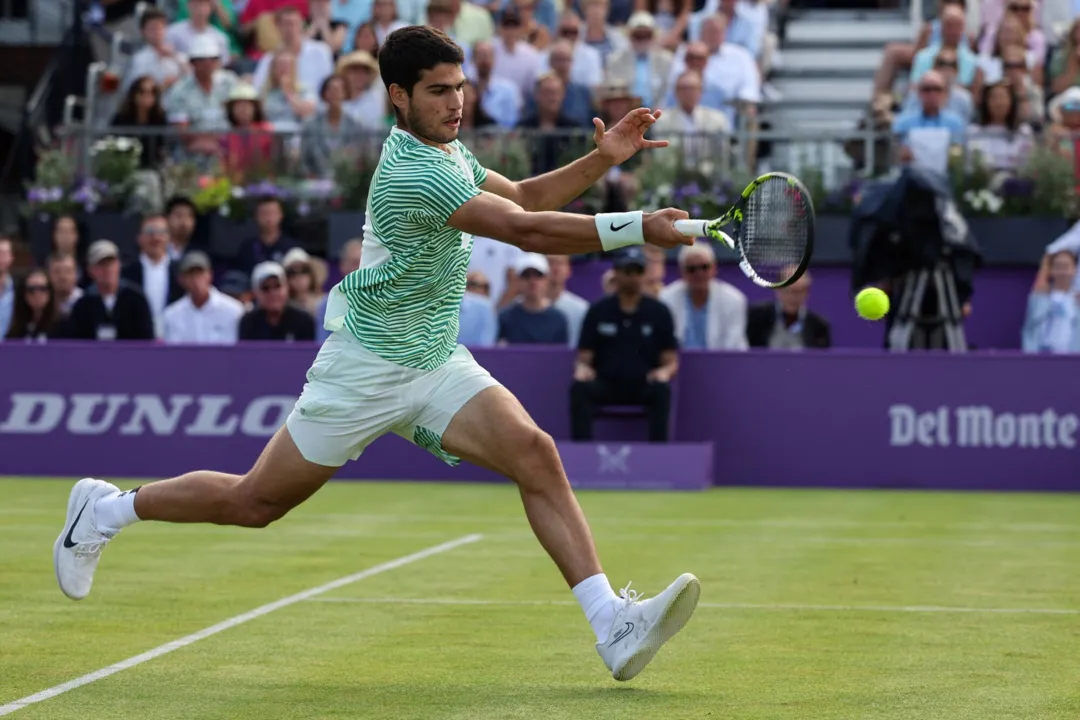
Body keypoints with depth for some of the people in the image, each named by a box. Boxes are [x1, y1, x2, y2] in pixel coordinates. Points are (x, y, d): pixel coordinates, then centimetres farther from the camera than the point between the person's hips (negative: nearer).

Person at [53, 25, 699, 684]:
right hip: (367, 369, -8)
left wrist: (602, 158, 2)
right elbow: (527, 231, -30)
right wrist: (638, 228, -32)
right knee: (254, 503, 4)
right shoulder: (413, 174, -25)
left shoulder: (447, 149, 6)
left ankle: (613, 627, -22)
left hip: (440, 365, 8)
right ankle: (107, 509, 29)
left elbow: (524, 197, 17)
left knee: (535, 452, -15)